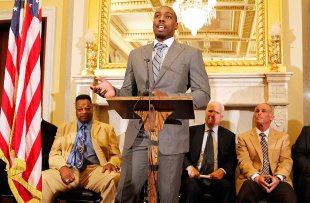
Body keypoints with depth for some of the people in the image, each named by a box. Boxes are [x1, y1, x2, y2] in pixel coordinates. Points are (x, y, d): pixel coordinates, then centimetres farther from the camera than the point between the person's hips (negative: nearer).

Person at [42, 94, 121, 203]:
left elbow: (116, 155, 15)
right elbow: (54, 154, 13)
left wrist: (111, 164, -11)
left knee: (114, 178, -33)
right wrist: (62, 167, -10)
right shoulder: (64, 128, 21)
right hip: (68, 170, 1)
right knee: (43, 179, -30)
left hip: (94, 170, 0)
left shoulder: (106, 129, 18)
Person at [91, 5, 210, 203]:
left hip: (171, 135, -3)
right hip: (137, 135, 3)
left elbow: (203, 94, -2)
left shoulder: (191, 54, 4)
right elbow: (129, 92, 16)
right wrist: (114, 92, -8)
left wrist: (169, 98, -18)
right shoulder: (136, 54, 16)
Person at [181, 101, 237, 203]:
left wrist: (223, 170, -13)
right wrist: (189, 167, -14)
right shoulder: (192, 131, 11)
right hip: (195, 176, -1)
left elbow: (232, 160, 8)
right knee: (193, 189, -34)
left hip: (217, 178, 1)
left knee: (227, 188, -31)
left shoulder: (229, 135, 14)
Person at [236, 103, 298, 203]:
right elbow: (244, 161, -1)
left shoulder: (283, 137, 16)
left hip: (277, 180, 1)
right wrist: (256, 177, -20)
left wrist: (278, 177, -15)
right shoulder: (243, 137, 11)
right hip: (253, 179, -1)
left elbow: (286, 161, 5)